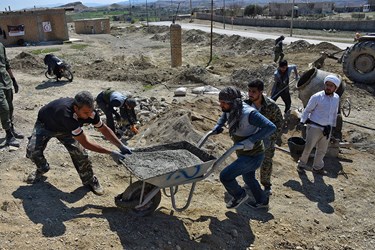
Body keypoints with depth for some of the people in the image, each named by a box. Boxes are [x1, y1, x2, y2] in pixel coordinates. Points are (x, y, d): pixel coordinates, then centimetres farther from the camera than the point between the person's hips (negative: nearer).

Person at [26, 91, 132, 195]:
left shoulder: (88, 111, -30)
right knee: (32, 151, -20)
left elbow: (104, 129, -11)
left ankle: (90, 181, 8)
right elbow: (85, 143, -42)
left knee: (79, 152, -13)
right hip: (44, 125, -3)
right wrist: (111, 153, -41)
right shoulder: (67, 114, -47)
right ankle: (42, 169, 14)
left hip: (64, 128, 4)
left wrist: (121, 146, -19)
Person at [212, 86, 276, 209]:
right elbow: (225, 114, 20)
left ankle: (240, 195, 17)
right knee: (248, 178, 28)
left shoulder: (249, 113, -31)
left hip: (253, 155, -9)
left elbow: (271, 127, -32)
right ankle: (262, 201, 53)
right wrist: (218, 125, 3)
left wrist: (251, 140, -37)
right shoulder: (231, 110, -6)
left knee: (225, 176, -13)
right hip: (243, 153, 9)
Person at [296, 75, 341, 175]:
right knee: (308, 148, 4)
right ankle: (301, 165, 26)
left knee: (322, 150, 17)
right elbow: (307, 110, -5)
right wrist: (302, 122, -10)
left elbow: (335, 113, 14)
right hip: (314, 128, -5)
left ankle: (317, 167, 36)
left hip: (327, 129, 5)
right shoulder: (317, 97, -13)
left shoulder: (336, 98, 4)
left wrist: (332, 127, 16)